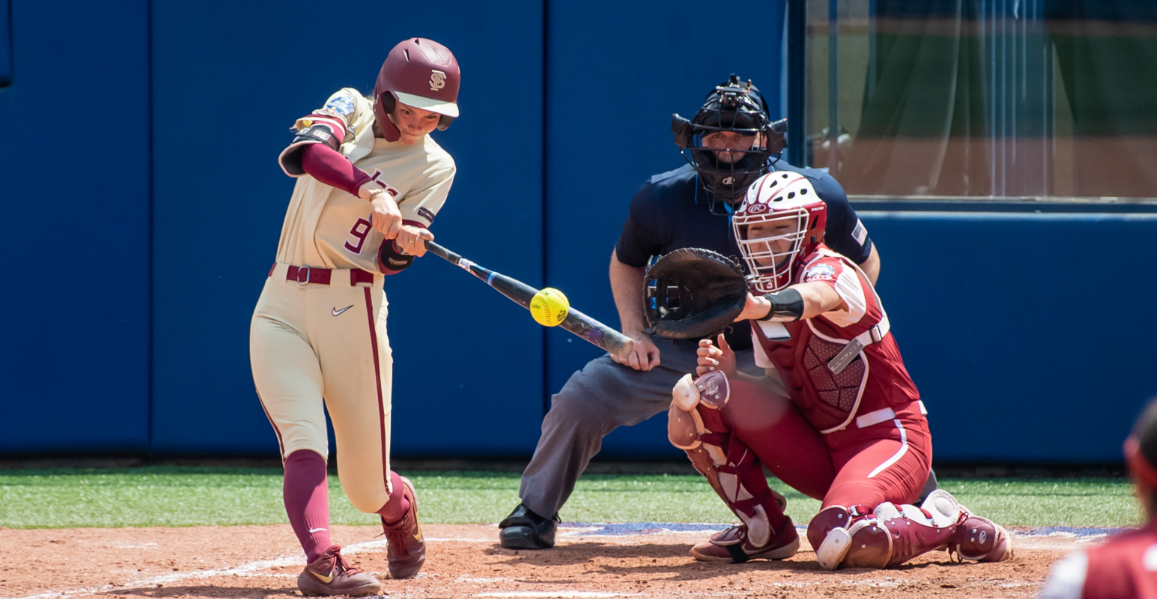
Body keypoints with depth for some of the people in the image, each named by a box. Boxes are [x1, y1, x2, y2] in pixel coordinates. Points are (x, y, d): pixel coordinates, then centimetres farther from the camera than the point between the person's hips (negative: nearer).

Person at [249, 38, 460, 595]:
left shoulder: (435, 166, 3)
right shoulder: (351, 109, 6)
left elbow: (389, 261, -5)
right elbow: (306, 152, -18)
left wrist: (406, 244, -29)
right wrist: (373, 190, -33)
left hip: (351, 310, 0)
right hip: (282, 306, 0)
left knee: (367, 486, 4)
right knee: (303, 443, -21)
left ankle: (401, 512, 37)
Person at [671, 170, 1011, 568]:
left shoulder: (832, 270, -14)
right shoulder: (759, 296, 9)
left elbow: (814, 298, -41)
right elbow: (769, 393, 12)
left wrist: (765, 306, -65)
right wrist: (729, 371, -11)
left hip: (888, 438, -7)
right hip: (818, 453, 7)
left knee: (839, 542, -37)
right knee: (695, 392, -10)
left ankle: (948, 524, -4)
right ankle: (763, 531, 3)